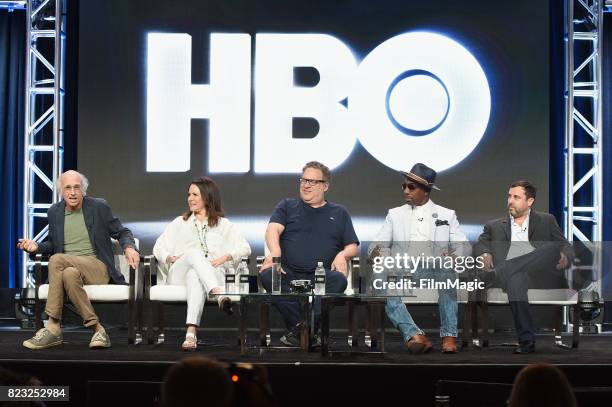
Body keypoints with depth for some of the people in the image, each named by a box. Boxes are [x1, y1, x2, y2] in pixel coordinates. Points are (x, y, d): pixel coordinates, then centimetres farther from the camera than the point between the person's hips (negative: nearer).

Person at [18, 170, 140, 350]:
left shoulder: (99, 207, 4)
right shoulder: (54, 212, 13)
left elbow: (122, 233, 10)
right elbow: (52, 244, 25)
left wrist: (129, 247, -13)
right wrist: (37, 246, 4)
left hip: (98, 269, -3)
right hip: (69, 267, 3)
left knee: (56, 260, -32)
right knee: (69, 274, -37)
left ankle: (52, 327, -30)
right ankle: (96, 328, -31)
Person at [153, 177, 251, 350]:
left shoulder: (223, 224, 25)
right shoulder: (180, 223, 31)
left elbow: (245, 248, 10)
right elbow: (158, 248, 23)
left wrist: (224, 258, -8)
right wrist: (171, 258, 0)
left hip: (213, 274, -1)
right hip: (179, 274, 1)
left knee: (195, 277, -41)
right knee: (195, 253, -36)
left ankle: (191, 332, -61)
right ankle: (220, 296, -60)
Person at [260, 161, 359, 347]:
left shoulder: (339, 213, 24)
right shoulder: (287, 206, 22)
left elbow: (353, 247, 19)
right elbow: (273, 229, 3)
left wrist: (342, 255, -6)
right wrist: (275, 251, -20)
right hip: (288, 273, 0)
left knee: (339, 280, -35)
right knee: (268, 275, -33)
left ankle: (298, 329, -36)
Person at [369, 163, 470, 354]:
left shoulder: (447, 215, 19)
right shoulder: (395, 214, 23)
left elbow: (463, 246, 11)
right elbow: (378, 244, 15)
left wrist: (454, 256, -14)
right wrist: (375, 252, -11)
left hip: (433, 272, -1)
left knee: (446, 271, -36)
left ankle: (449, 335, -32)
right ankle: (414, 335, -41)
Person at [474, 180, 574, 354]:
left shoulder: (546, 221, 25)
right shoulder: (494, 226, 28)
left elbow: (566, 247, 17)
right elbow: (480, 245, 15)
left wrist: (564, 256, -8)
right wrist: (484, 255, -10)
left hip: (541, 272, 0)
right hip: (513, 273, 0)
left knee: (554, 247, -32)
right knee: (515, 278, -38)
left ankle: (496, 273, -41)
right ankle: (526, 340, -46)